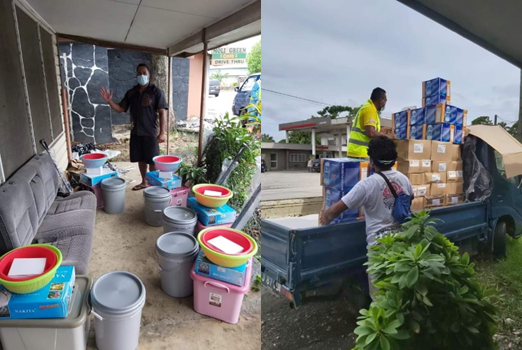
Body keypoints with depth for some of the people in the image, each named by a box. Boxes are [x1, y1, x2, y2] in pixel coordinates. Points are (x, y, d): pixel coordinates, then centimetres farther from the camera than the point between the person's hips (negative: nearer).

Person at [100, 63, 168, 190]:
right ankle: (144, 182, 30)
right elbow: (120, 109, 11)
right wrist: (109, 101, -10)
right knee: (140, 159, 15)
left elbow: (162, 112, -10)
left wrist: (162, 133, -16)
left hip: (150, 132, -5)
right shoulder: (131, 92, 8)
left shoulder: (156, 91, -7)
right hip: (136, 132, 5)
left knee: (152, 161, 2)